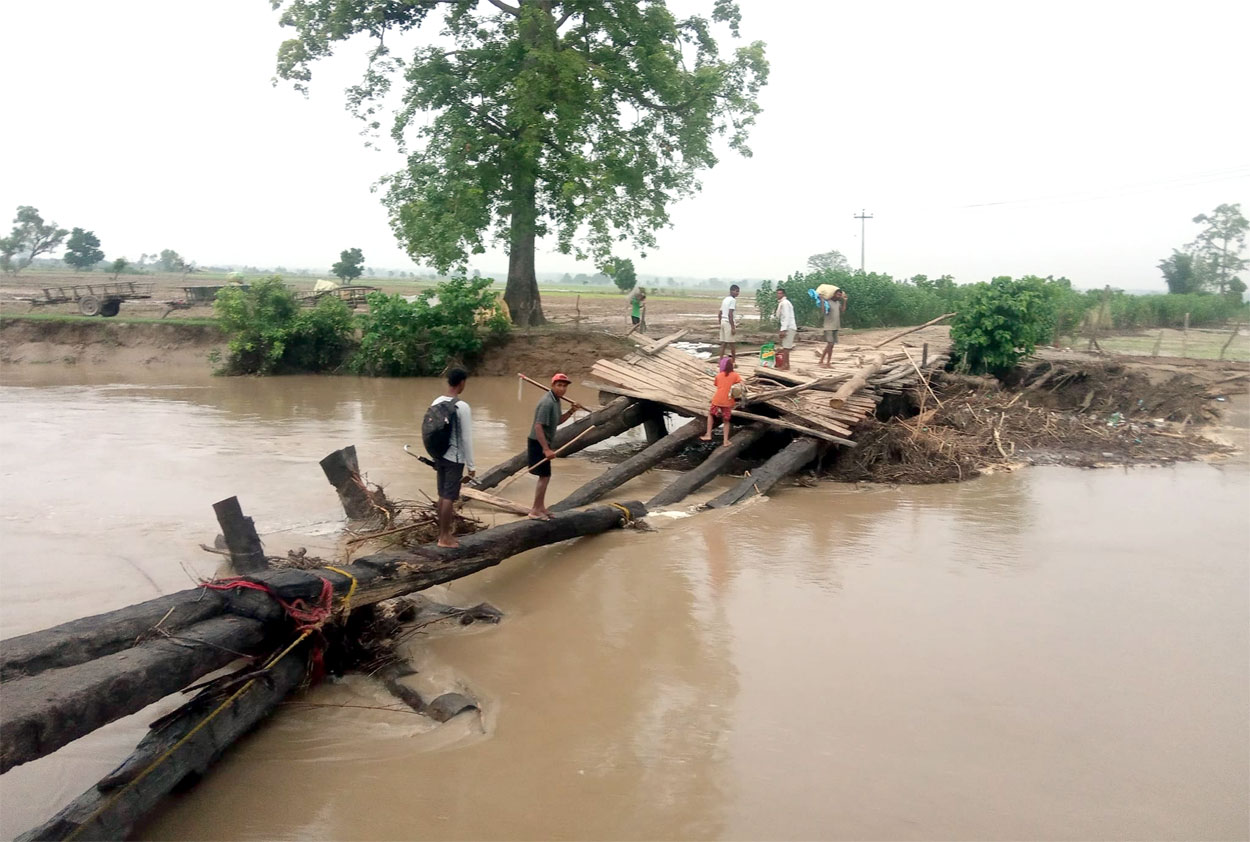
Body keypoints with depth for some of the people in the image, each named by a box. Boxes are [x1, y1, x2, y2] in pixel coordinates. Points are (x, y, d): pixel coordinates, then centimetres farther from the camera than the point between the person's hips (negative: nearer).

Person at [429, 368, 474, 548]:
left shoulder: (436, 403, 4)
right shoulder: (462, 407, -19)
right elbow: (467, 438, -17)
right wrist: (471, 465, -10)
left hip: (440, 455, 7)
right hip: (455, 458, -7)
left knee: (442, 495, 15)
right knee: (449, 497, -1)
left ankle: (442, 532, 24)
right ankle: (445, 537, 5)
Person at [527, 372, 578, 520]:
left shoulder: (556, 400, 9)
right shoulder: (547, 402, -22)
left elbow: (557, 421, 22)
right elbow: (538, 427, -27)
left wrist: (570, 412, 6)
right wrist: (546, 449, -30)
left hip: (543, 443, 10)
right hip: (538, 443, -10)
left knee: (545, 476, 16)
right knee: (545, 476, -6)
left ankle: (540, 507, 27)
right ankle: (535, 510, 1)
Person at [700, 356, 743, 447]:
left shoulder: (718, 375, 6)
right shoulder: (735, 375, 1)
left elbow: (717, 386, 12)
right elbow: (741, 384, -11)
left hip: (717, 400, 0)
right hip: (728, 402, 0)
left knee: (710, 414, 25)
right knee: (726, 421, 13)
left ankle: (708, 435, 19)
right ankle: (725, 441, 10)